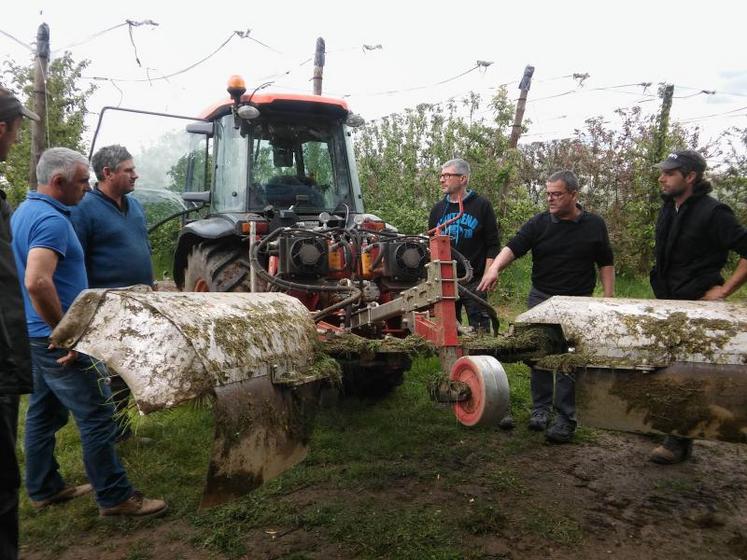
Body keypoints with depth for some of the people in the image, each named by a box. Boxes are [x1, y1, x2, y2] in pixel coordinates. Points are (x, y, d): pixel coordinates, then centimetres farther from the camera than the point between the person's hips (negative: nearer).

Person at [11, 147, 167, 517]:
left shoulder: (25, 211, 13)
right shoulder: (51, 220, -21)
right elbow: (37, 282, -34)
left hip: (39, 336, 11)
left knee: (44, 411, 18)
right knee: (95, 415, -4)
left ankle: (43, 489, 30)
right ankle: (115, 497, 5)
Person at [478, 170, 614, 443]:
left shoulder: (594, 225, 3)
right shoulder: (539, 223, 0)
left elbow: (605, 264, 9)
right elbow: (513, 247, -13)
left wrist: (608, 297, 0)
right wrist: (494, 268, -32)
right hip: (541, 298, 1)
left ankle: (565, 418, 6)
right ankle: (541, 408, 22)